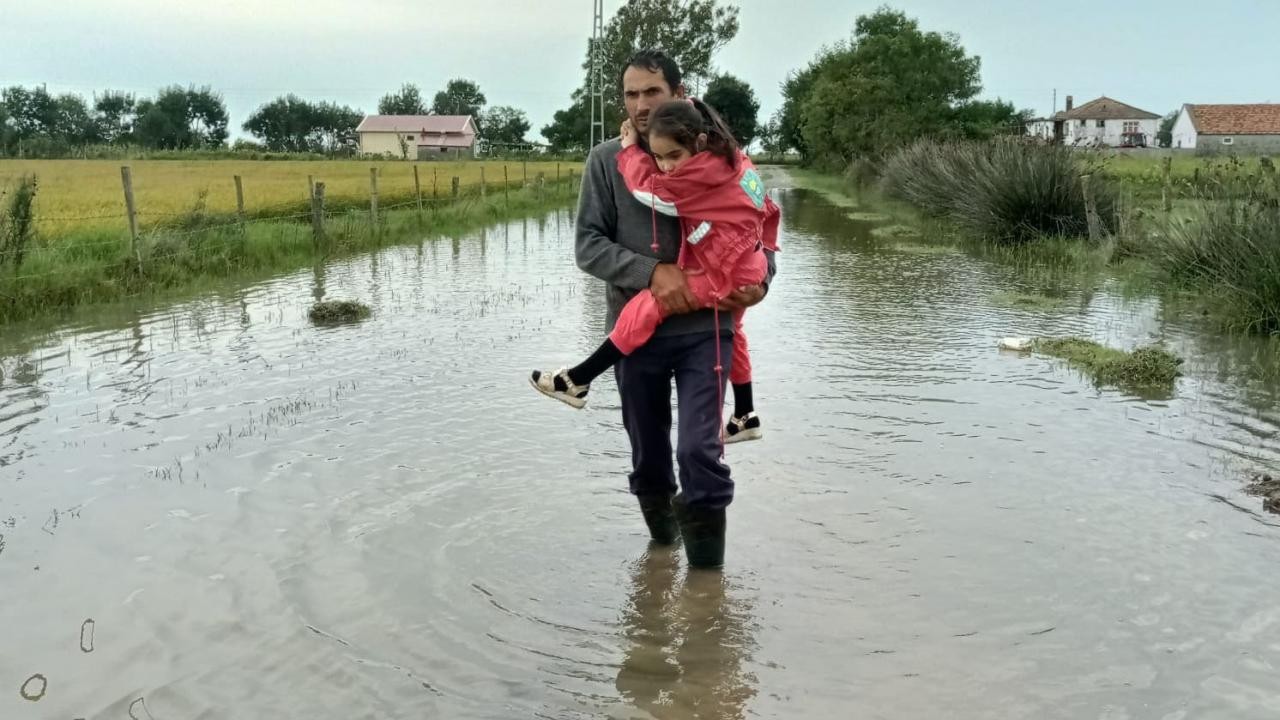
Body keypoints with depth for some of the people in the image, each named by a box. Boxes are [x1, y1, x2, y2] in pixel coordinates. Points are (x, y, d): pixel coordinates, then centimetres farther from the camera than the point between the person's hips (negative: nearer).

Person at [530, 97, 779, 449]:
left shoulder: (704, 170, -21)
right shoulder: (733, 158, 8)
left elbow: (651, 190, -16)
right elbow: (766, 209, 15)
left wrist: (630, 150, -3)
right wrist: (764, 249, 22)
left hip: (723, 274, -10)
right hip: (744, 269, 10)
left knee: (646, 307, -13)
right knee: (729, 335, 26)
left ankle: (577, 381, -10)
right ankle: (745, 418, 40)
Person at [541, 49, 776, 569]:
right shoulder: (606, 160, -1)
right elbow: (588, 246, -6)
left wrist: (760, 277, -10)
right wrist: (652, 272, -21)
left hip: (703, 329, -1)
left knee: (699, 452, -11)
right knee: (647, 457, 14)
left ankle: (707, 574, 6)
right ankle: (663, 546, 38)